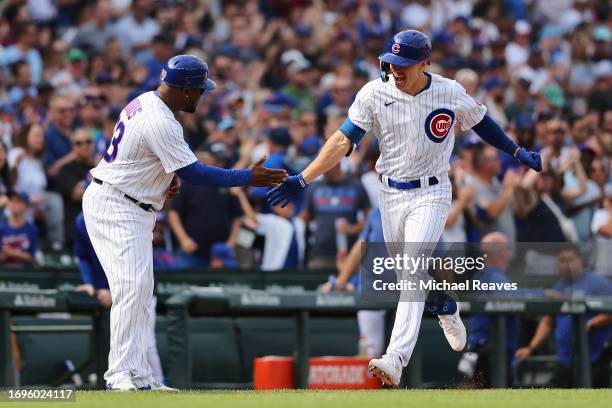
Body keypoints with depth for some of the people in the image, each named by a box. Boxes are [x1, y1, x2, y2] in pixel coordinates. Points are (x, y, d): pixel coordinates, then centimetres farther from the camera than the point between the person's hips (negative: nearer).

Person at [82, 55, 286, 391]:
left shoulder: (146, 102, 7)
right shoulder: (160, 122, -24)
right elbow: (194, 173, -22)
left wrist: (172, 174, 3)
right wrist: (249, 177, -18)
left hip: (134, 210, 11)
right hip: (113, 207, -11)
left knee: (140, 290, 8)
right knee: (131, 285, -18)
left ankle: (138, 377, 8)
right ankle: (120, 374, -22)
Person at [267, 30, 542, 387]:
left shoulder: (450, 93, -9)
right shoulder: (374, 94, -8)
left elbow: (481, 122, 9)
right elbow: (343, 141, -11)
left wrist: (518, 152, 15)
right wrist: (303, 180, -20)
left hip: (431, 195, -3)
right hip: (391, 195, 3)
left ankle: (396, 360, -32)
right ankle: (448, 310, 50)